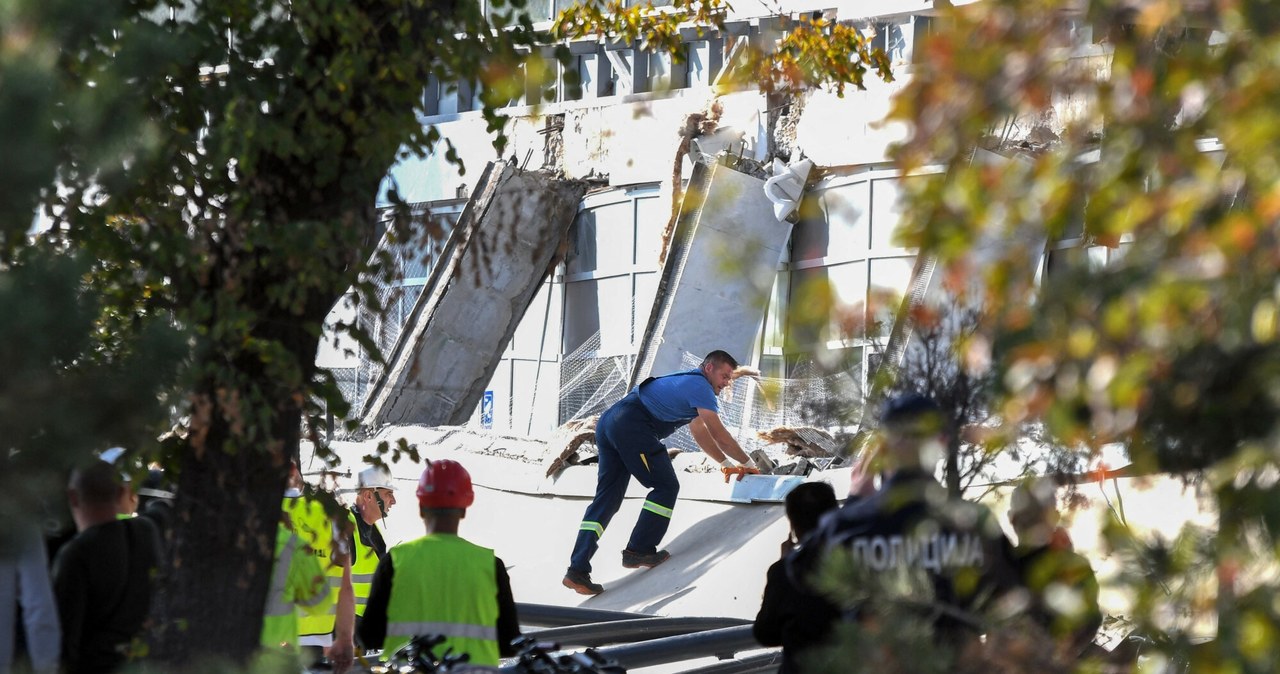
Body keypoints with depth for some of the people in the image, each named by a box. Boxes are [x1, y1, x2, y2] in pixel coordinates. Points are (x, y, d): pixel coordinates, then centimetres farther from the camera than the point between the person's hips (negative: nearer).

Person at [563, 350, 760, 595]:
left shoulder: (688, 383, 30)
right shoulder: (700, 386, -1)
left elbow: (700, 433, 39)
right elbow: (719, 435, -3)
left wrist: (726, 464, 39)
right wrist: (748, 463, 9)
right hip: (633, 426, -10)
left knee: (606, 498, 5)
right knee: (665, 487, 3)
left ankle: (577, 569, -3)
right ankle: (639, 551, 4)